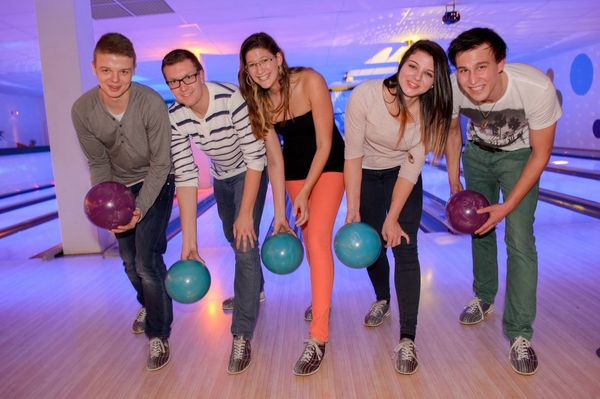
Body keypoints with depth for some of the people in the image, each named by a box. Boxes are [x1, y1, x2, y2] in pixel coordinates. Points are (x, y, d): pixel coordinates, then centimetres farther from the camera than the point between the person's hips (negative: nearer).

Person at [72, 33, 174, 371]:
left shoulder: (152, 104, -28)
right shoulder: (82, 110, -18)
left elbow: (160, 164, -21)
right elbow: (98, 163, -6)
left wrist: (139, 210, -27)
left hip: (155, 183, -4)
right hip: (120, 185, 5)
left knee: (147, 261, -10)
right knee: (129, 260, 16)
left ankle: (159, 334, 10)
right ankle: (148, 305, 46)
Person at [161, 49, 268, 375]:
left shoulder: (232, 99, -33)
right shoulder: (174, 119, -20)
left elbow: (256, 158, -29)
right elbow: (186, 177, -22)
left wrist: (246, 213, -27)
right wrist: (189, 240, -25)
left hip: (249, 174, -5)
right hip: (221, 176, 6)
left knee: (245, 245, -15)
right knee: (233, 237, 21)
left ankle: (242, 336, -4)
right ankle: (254, 291, 50)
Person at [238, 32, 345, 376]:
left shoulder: (310, 81, -23)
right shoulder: (258, 101, -11)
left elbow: (324, 145, -22)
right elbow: (275, 160, -10)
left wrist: (304, 193, -26)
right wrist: (280, 214, -12)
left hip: (328, 164, -4)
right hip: (295, 167, 5)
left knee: (318, 238, -17)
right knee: (308, 237, 13)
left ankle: (319, 337, -12)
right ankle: (322, 298, 40)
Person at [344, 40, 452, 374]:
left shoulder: (431, 112, -22)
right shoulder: (364, 96, -28)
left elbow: (411, 168, -18)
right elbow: (353, 154, -22)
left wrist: (392, 218, -19)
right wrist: (353, 209, -21)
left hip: (402, 177, 0)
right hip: (366, 175, 0)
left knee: (405, 250, -11)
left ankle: (407, 340, -4)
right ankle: (382, 300, 40)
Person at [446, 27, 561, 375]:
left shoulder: (537, 88, -36)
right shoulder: (452, 89, -29)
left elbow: (540, 154, -21)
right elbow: (452, 130, -5)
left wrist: (507, 207, -23)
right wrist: (454, 183, -3)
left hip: (519, 156, -3)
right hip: (477, 153, 3)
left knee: (519, 240, -12)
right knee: (479, 226, 12)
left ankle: (519, 335, 1)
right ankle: (484, 299, 35)